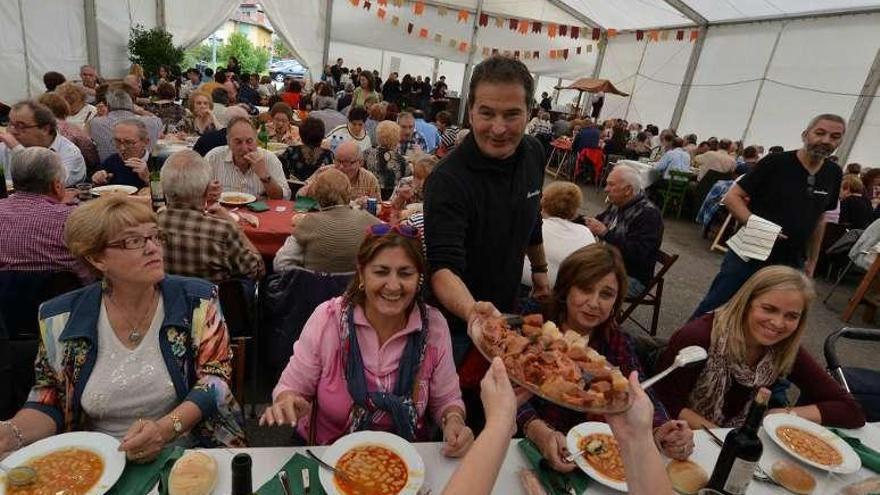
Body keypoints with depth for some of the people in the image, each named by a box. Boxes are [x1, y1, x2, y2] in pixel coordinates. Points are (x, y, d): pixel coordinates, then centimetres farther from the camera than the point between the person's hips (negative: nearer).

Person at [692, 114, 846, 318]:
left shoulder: (834, 174, 6)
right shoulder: (775, 162, -10)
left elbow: (819, 220, 17)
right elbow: (732, 197, -12)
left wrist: (812, 261, 19)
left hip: (790, 265, 5)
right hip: (749, 256, -5)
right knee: (713, 310, 3)